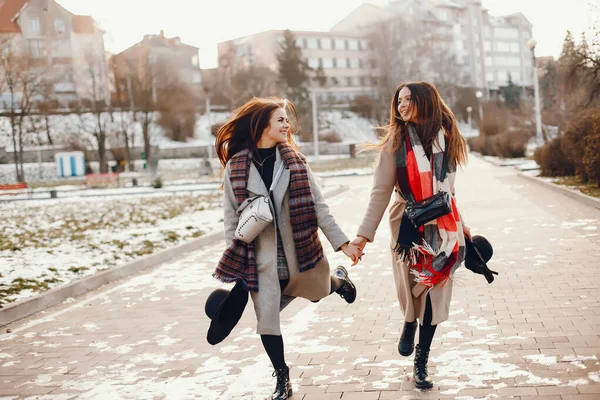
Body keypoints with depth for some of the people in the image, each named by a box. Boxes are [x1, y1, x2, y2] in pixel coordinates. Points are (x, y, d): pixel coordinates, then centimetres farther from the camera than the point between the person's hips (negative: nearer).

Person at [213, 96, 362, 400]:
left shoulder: (294, 160, -1)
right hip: (261, 258, -1)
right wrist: (235, 265, -2)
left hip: (300, 251, 1)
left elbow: (317, 206, -1)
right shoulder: (235, 166, -5)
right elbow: (232, 219, -1)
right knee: (267, 319, 3)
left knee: (318, 293, 19)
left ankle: (338, 280, 56)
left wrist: (342, 243, -4)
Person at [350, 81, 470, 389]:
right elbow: (381, 191, -8)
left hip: (441, 228, 3)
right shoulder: (395, 142, -5)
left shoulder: (445, 138, 5)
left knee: (435, 294, 2)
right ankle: (409, 327, 37)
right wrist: (365, 233, -14)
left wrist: (460, 224, 22)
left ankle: (421, 364, 15)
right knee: (412, 291, 0)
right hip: (408, 227, -3)